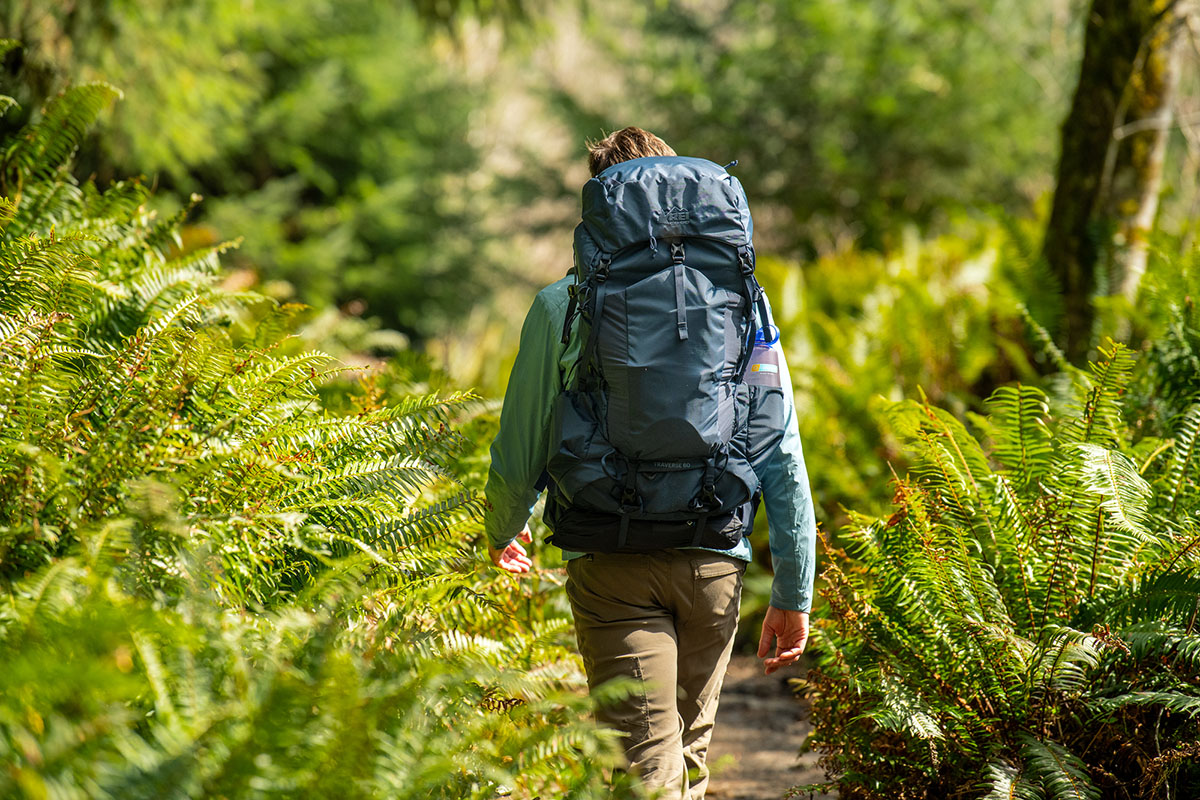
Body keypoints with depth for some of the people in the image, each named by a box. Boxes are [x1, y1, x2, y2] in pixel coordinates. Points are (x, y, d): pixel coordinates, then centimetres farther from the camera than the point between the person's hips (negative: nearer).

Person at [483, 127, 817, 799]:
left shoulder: (562, 306, 1)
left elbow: (520, 453, 7)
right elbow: (783, 459, 3)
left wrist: (504, 531, 29)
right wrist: (794, 594, 8)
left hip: (612, 563, -3)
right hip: (715, 561, 3)